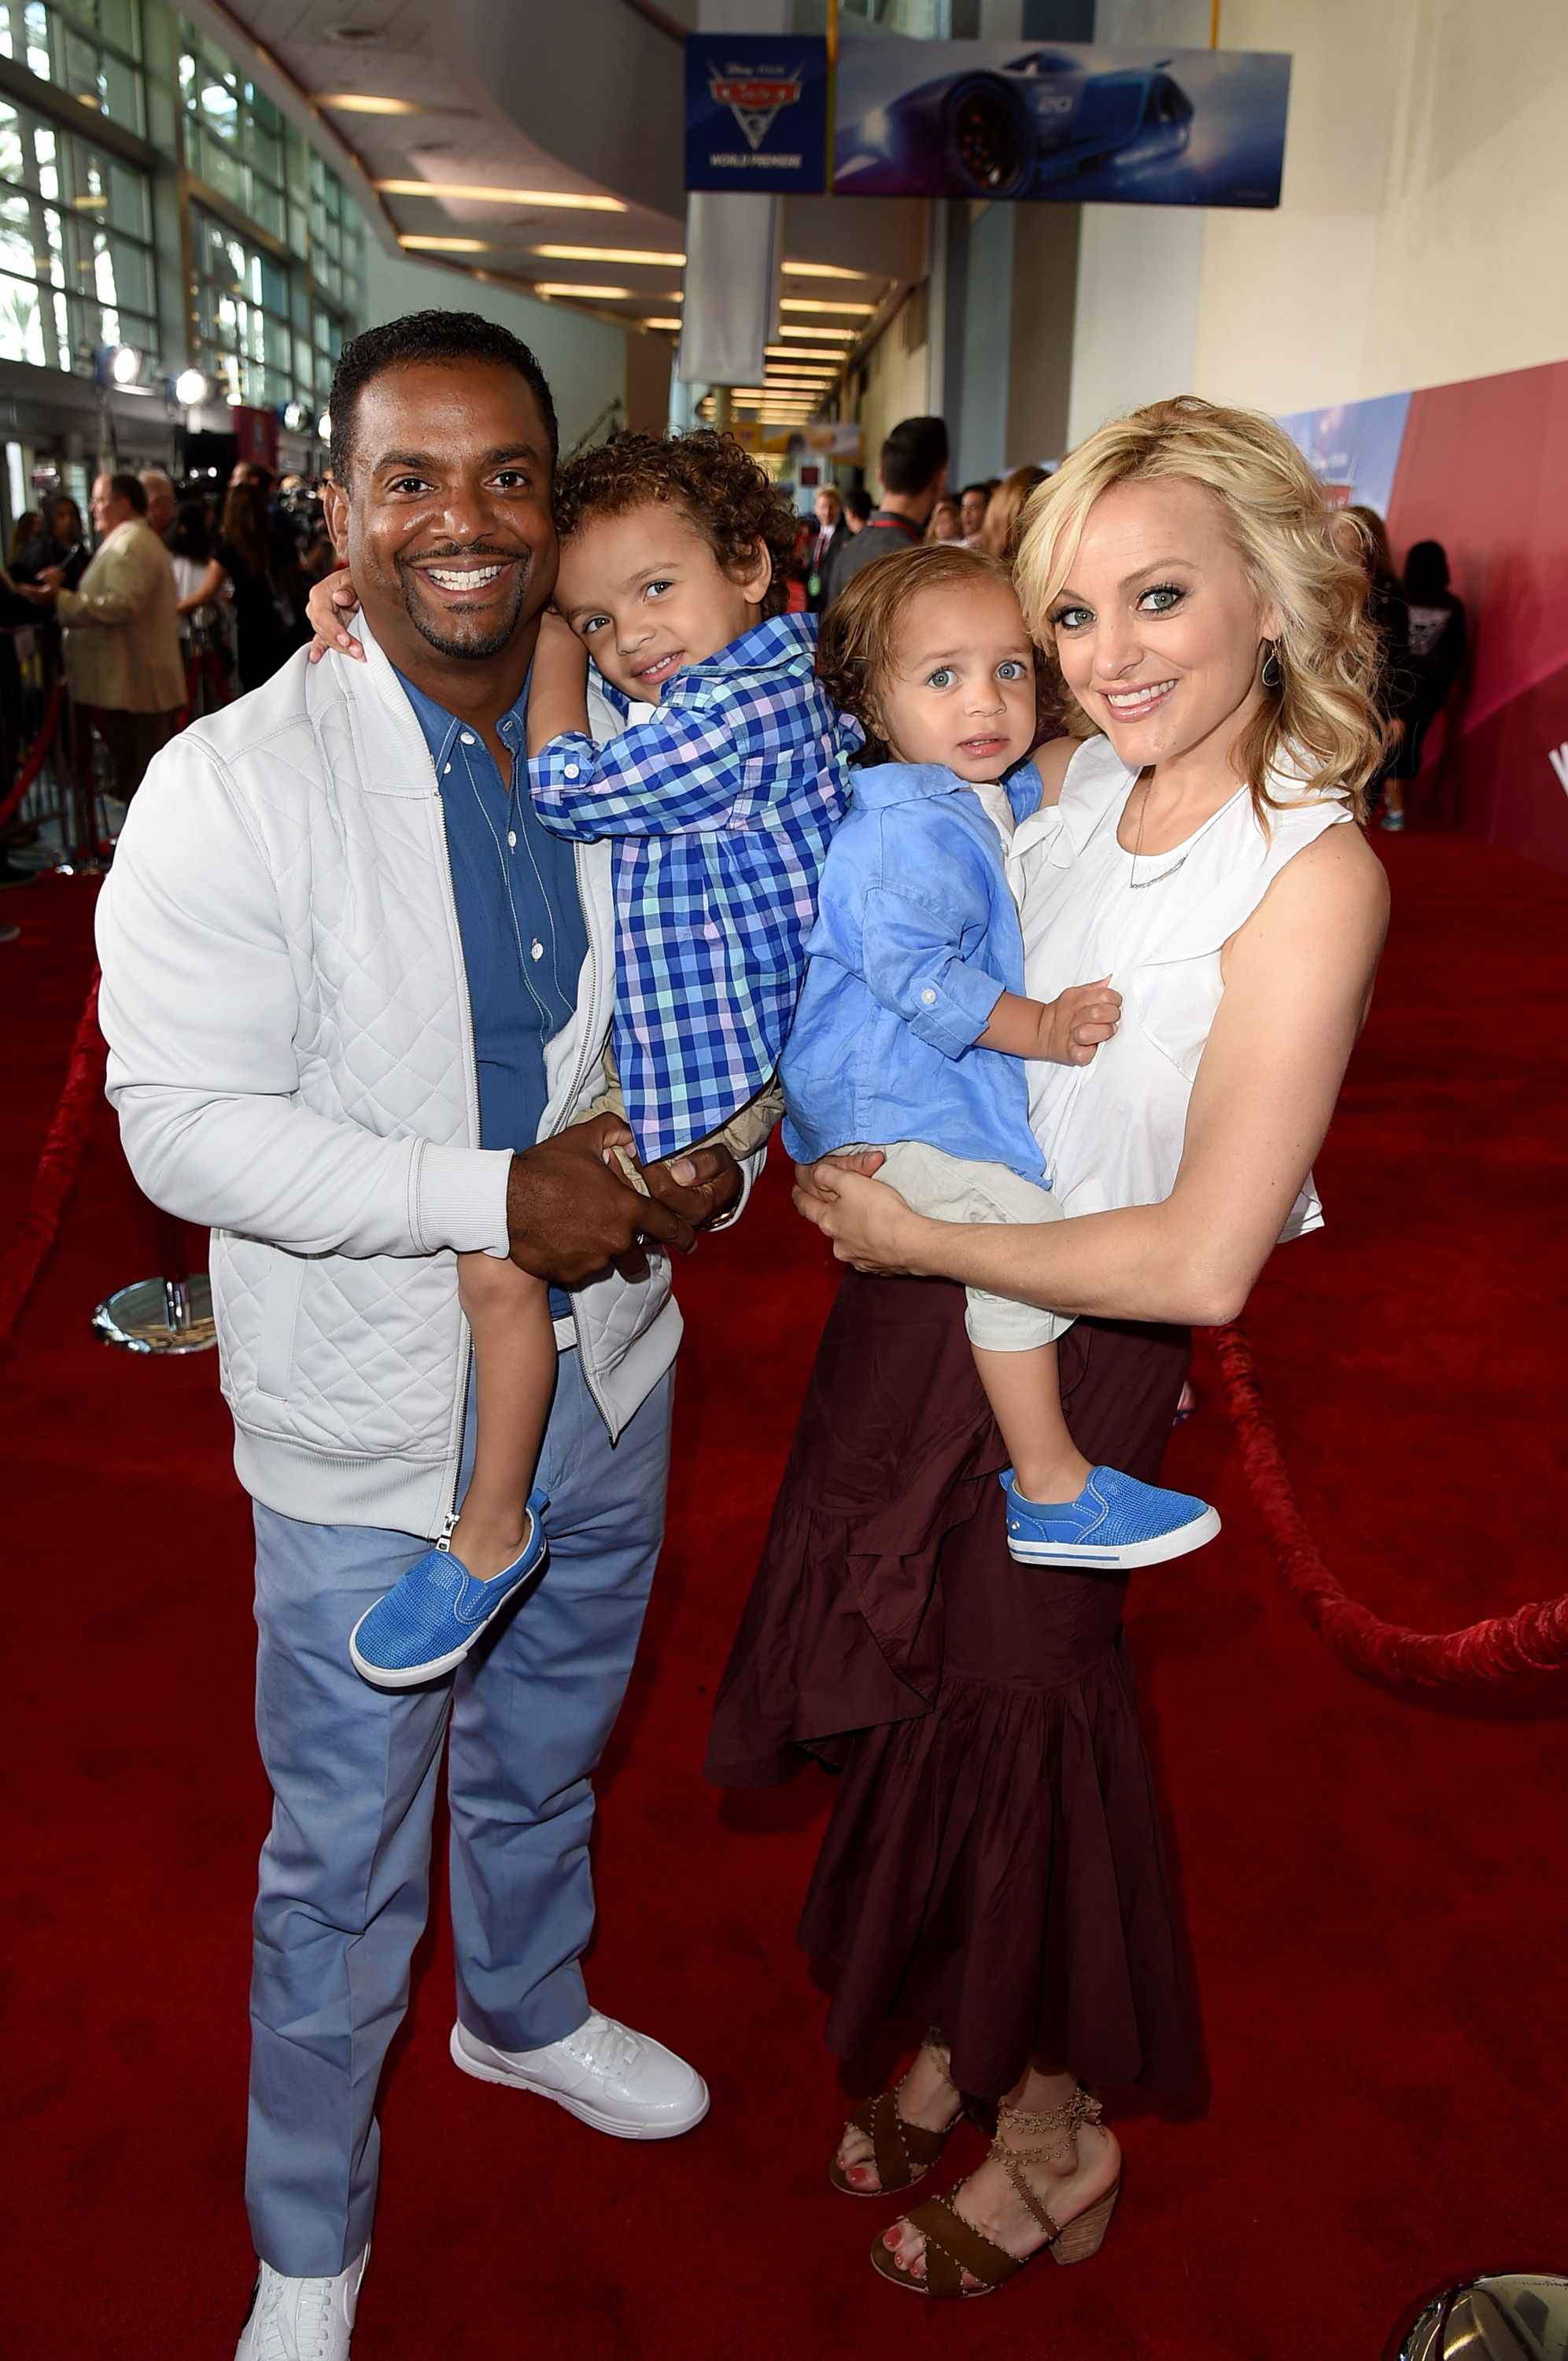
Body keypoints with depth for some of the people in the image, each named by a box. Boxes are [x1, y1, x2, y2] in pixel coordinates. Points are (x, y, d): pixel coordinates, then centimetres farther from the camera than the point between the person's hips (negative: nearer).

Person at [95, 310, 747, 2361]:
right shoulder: (234, 784, -16)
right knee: (345, 1858, 13)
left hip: (605, 1381, 5)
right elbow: (182, 1121, -20)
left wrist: (714, 1152, -11)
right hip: (374, 1425, -4)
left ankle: (524, 2011, 58)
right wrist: (493, 1196, -27)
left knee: (546, 1761, 27)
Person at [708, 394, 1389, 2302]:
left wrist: (911, 1235, -16)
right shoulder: (1070, 785, -3)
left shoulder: (1311, 872, -21)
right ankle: (961, 2052, 49)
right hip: (914, 1313, 6)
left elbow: (1203, 1260, -25)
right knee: (927, 1702, 20)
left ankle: (1056, 2149, 43)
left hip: (1068, 1369, -6)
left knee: (1019, 1727, 13)